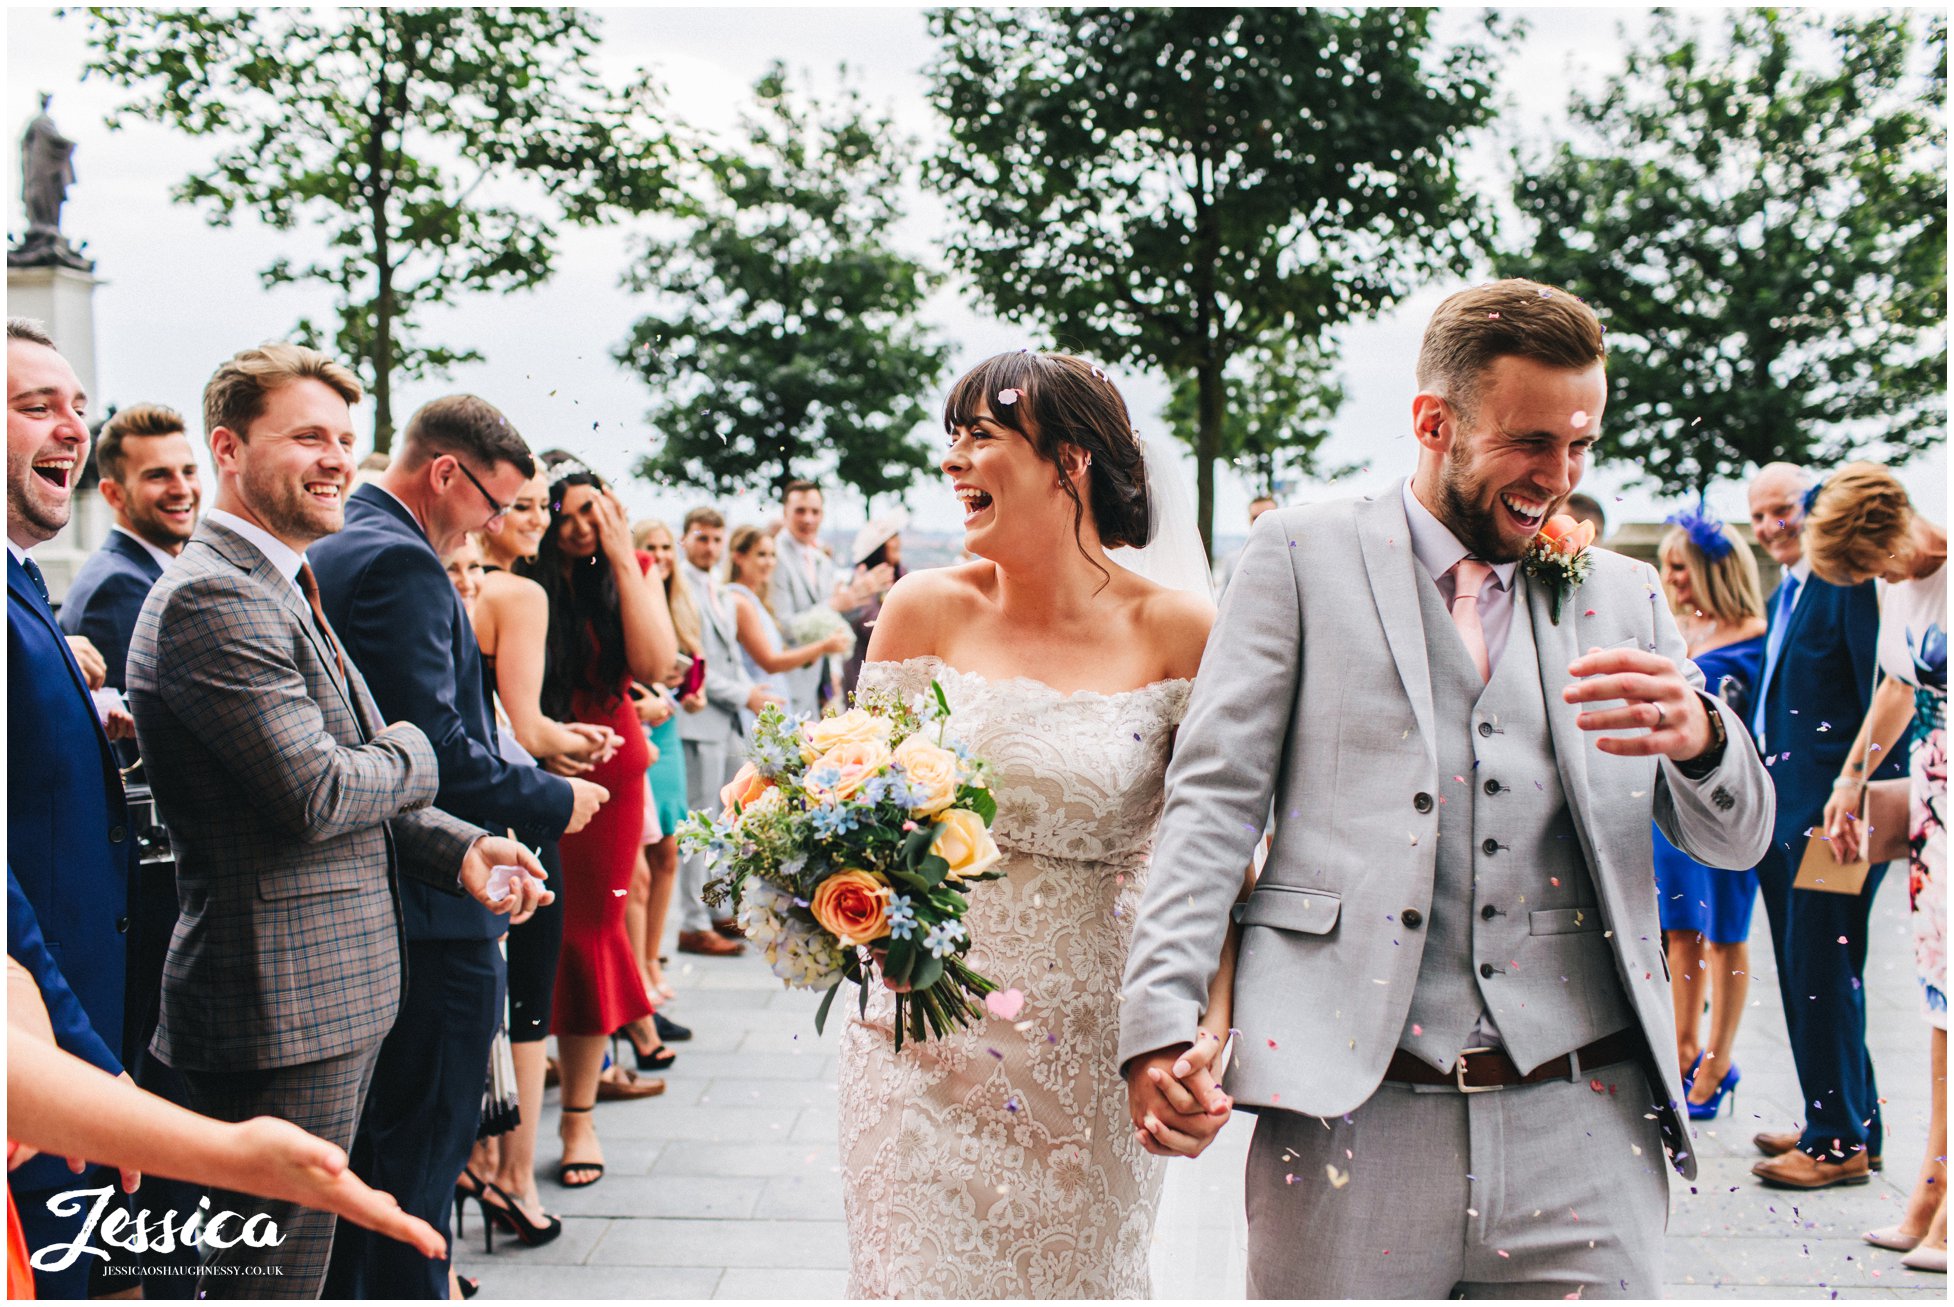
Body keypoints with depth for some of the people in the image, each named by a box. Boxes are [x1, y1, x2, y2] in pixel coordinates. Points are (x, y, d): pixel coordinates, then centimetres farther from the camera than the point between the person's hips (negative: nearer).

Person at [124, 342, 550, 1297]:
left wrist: (457, 849, 4)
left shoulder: (279, 589, 17)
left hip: (336, 999, 11)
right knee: (273, 1276, 0)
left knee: (272, 1264, 20)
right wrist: (410, 753, -4)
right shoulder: (213, 598, -18)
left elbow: (355, 789, 19)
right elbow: (314, 794, -23)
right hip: (282, 1012, -10)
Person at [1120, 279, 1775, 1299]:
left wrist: (1700, 735, -10)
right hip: (1349, 1112, -2)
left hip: (1582, 1134, 3)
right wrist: (1160, 1020, -11)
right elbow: (1215, 795, 2)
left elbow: (1737, 842, 14)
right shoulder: (1306, 553, 7)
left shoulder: (1621, 594, 16)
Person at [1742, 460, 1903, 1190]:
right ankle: (1847, 1122, 25)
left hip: (1831, 808, -10)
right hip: (1783, 811, 10)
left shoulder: (1851, 581, -11)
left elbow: (1883, 699, -17)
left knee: (1824, 970, -6)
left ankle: (1841, 1141, 2)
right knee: (1802, 971, 14)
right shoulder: (1782, 596, 19)